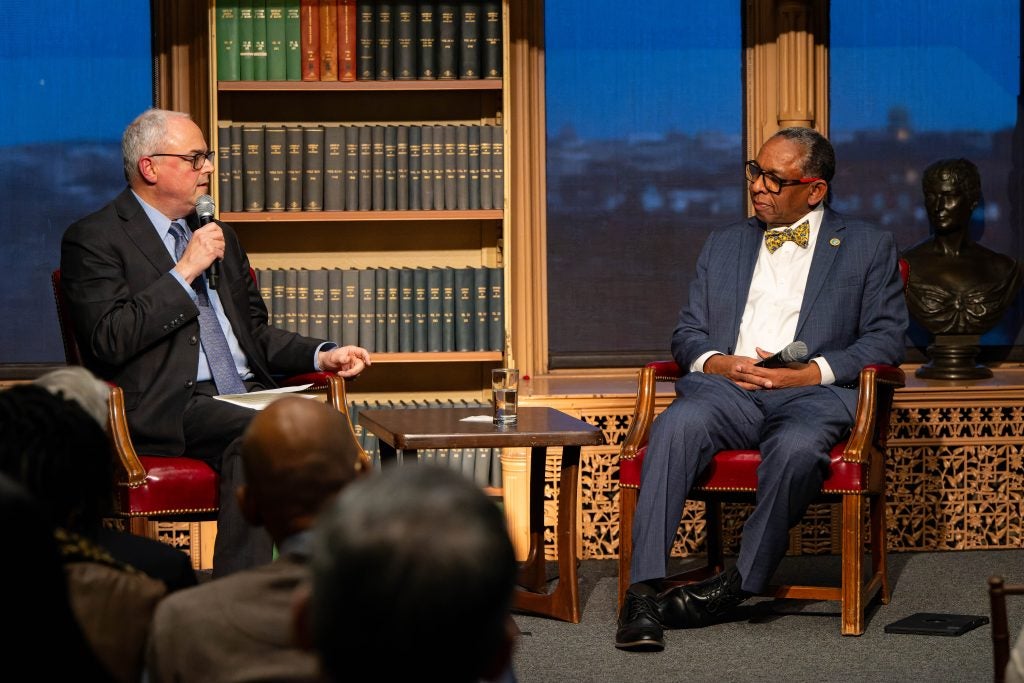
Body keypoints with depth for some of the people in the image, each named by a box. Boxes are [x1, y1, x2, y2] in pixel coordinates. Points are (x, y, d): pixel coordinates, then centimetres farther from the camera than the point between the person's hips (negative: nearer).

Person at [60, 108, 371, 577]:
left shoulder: (219, 237, 24)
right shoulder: (93, 240, 1)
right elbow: (109, 341, -13)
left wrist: (322, 355, 11)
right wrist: (185, 271, -12)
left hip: (247, 395, 7)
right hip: (166, 410, -7)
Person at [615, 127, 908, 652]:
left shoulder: (867, 248, 15)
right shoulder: (723, 245, 26)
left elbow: (886, 337, 6)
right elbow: (687, 333, 21)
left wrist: (812, 371, -9)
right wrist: (716, 362, -3)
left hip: (812, 393, -2)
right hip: (727, 387, 3)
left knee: (796, 448, -39)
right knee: (676, 426, -33)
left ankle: (737, 584, -25)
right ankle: (643, 594, -38)